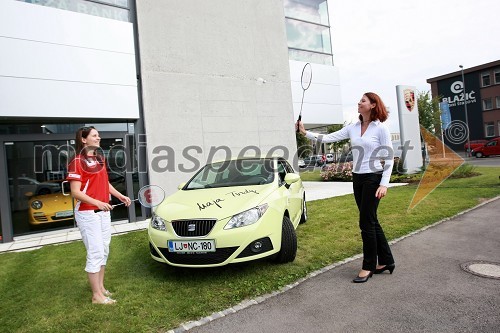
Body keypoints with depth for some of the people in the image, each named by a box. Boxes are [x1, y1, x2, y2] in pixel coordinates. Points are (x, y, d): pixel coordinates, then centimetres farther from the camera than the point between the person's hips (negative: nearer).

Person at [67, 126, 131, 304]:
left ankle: (101, 287, 28)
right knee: (95, 252, -3)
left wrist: (120, 196, 12)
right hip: (87, 213, -8)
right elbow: (76, 192, -17)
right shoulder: (78, 161, -12)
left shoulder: (100, 158, 12)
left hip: (103, 211, 8)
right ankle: (97, 295, 8)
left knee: (104, 251, 14)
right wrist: (97, 202, -28)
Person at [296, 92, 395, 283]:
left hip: (373, 178, -6)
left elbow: (389, 159, -8)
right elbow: (328, 138, 4)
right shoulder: (352, 128, 8)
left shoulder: (381, 128, -7)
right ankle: (386, 261, 27)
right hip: (357, 178, 6)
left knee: (366, 222, -3)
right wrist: (305, 133, -2)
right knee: (371, 221, 12)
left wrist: (384, 184, -15)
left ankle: (368, 267, 12)